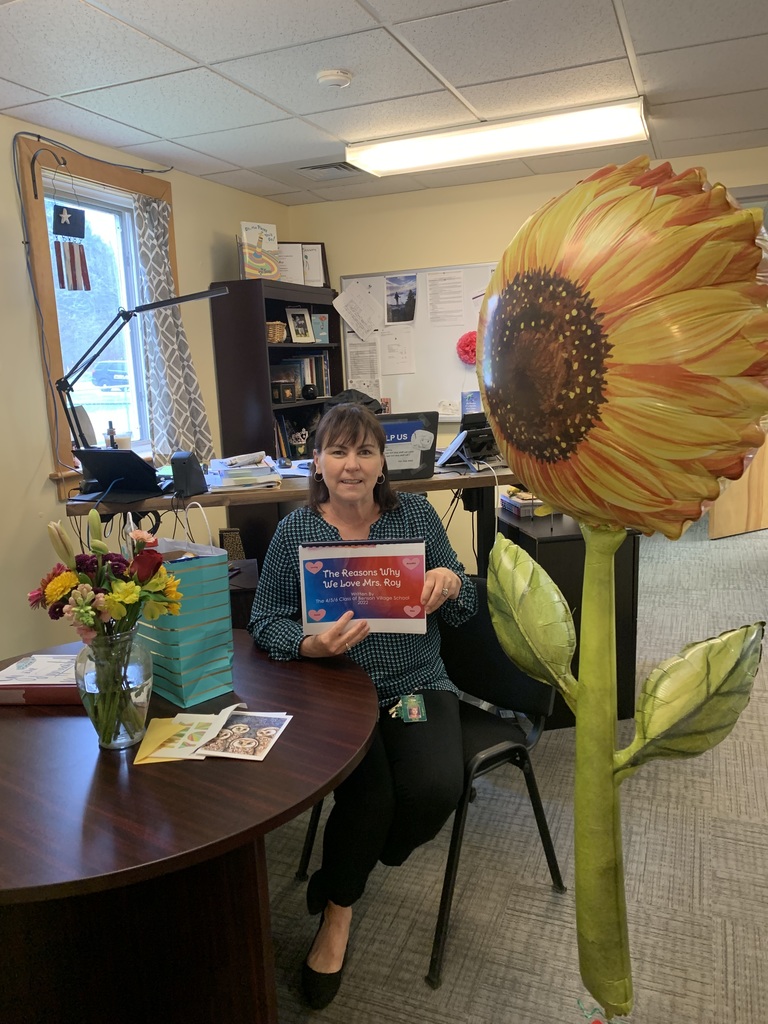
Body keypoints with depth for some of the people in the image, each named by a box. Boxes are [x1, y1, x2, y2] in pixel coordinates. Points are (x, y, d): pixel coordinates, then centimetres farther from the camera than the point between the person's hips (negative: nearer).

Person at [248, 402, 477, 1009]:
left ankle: (339, 882, 13)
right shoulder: (295, 531, -2)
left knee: (435, 789, -22)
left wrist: (450, 582, -18)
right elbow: (265, 621, 0)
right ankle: (338, 911, 13)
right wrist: (310, 645, -21)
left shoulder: (415, 514, 2)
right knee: (369, 795, -25)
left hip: (417, 687, 2)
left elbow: (464, 613, 6)